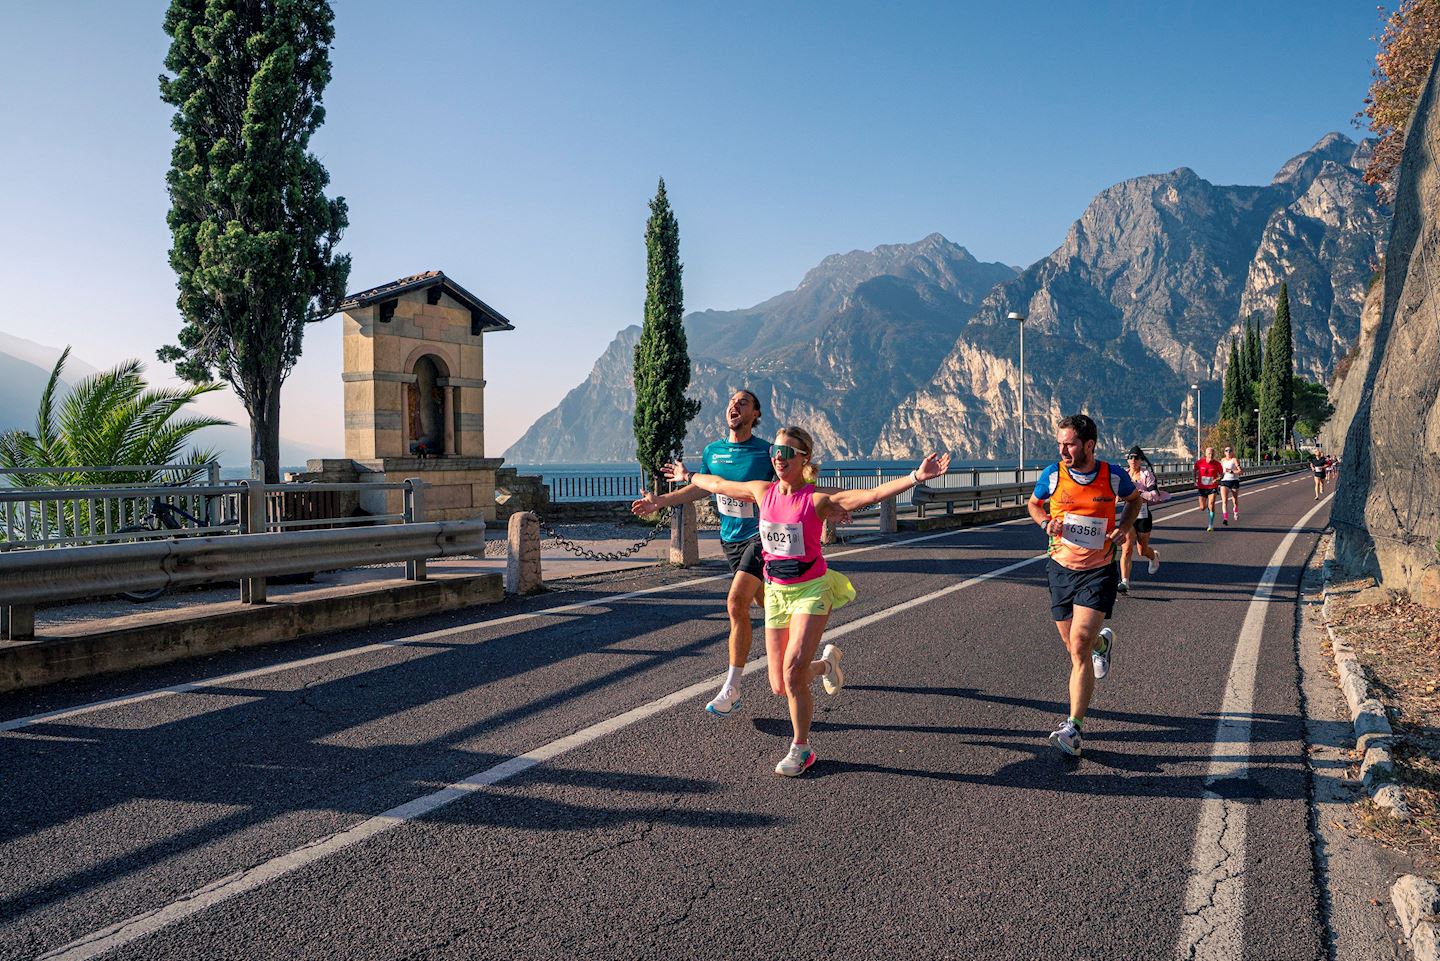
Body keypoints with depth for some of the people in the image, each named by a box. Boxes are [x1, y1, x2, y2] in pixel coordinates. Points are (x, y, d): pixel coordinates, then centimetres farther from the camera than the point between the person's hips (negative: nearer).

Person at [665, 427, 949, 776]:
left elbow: (872, 495, -26)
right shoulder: (763, 492, 0)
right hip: (775, 591, 5)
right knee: (780, 687, 6)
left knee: (793, 672, -18)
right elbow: (720, 484, 18)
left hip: (811, 590, -5)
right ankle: (825, 662, 39)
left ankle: (801, 749, 3)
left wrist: (916, 477, -37)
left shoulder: (817, 501, -15)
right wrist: (688, 476, 31)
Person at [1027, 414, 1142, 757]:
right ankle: (1102, 641, 52)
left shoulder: (1113, 476, -8)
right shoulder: (1052, 474, -6)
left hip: (1098, 571, -3)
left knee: (1079, 647, -16)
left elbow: (1134, 499, 14)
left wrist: (1124, 528, -4)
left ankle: (1073, 729, -12)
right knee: (1075, 646, 13)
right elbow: (1034, 504, 13)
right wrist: (1046, 521, -10)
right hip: (1061, 569, 3)